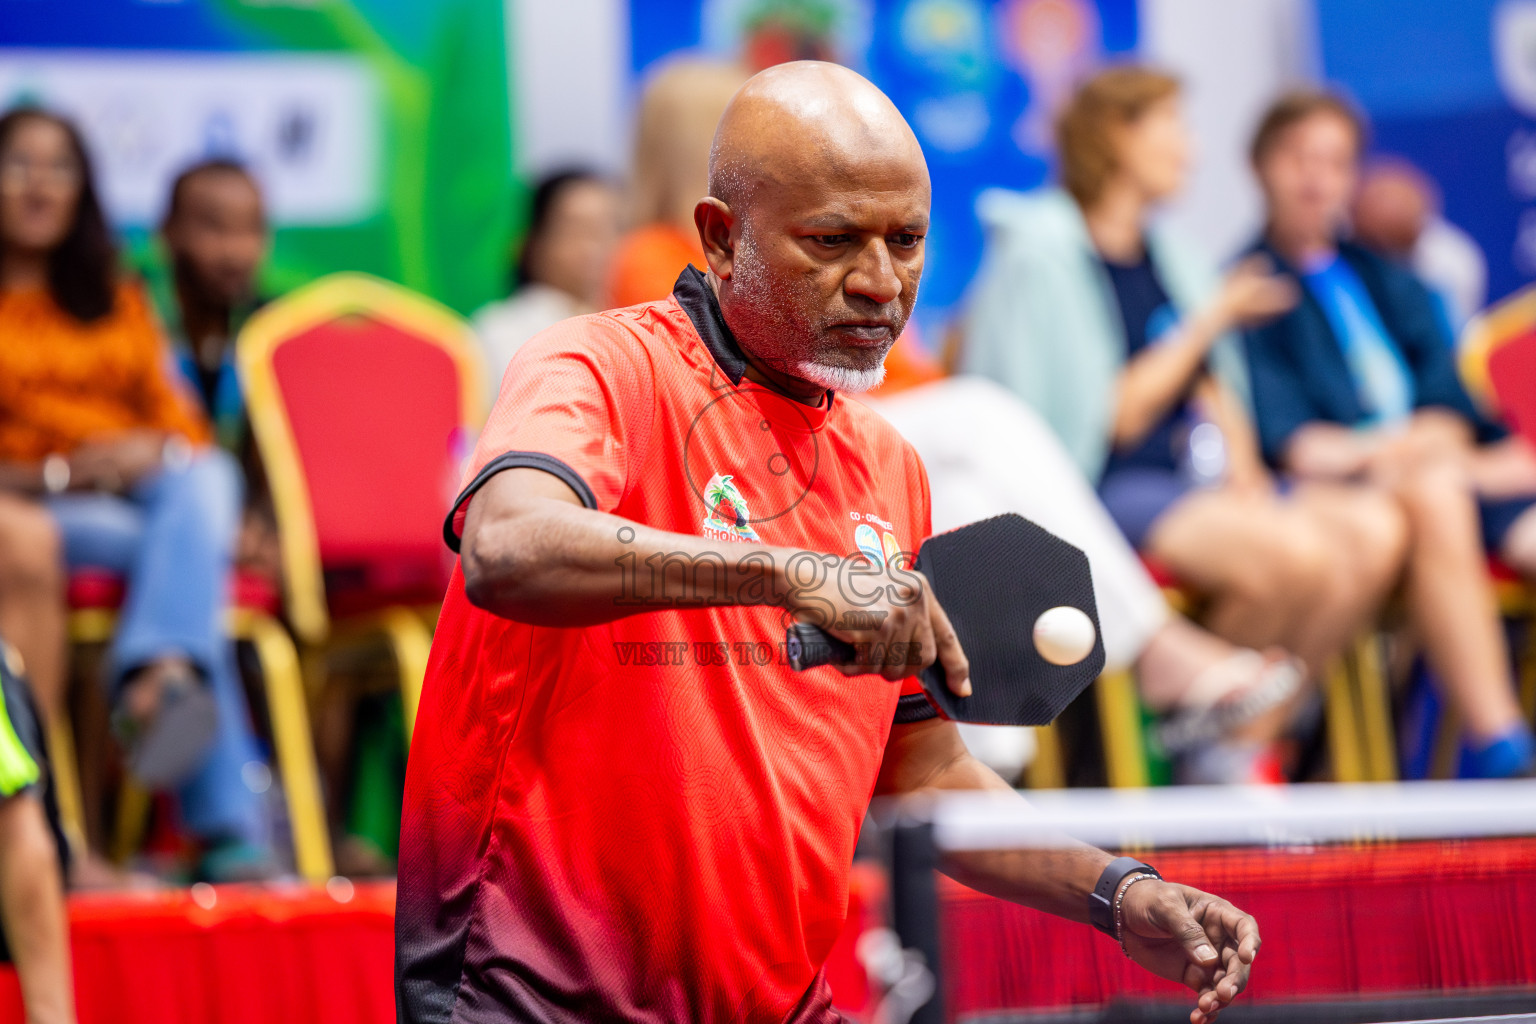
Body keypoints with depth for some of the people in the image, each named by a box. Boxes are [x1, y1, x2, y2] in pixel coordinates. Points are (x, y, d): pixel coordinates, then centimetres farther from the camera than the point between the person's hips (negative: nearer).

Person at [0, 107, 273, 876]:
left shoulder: (115, 300, 27)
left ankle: (154, 685, -61)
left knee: (204, 479, -35)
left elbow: (170, 412, 19)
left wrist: (160, 448, -7)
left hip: (147, 488, 4)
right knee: (184, 553, -35)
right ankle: (230, 825, -49)